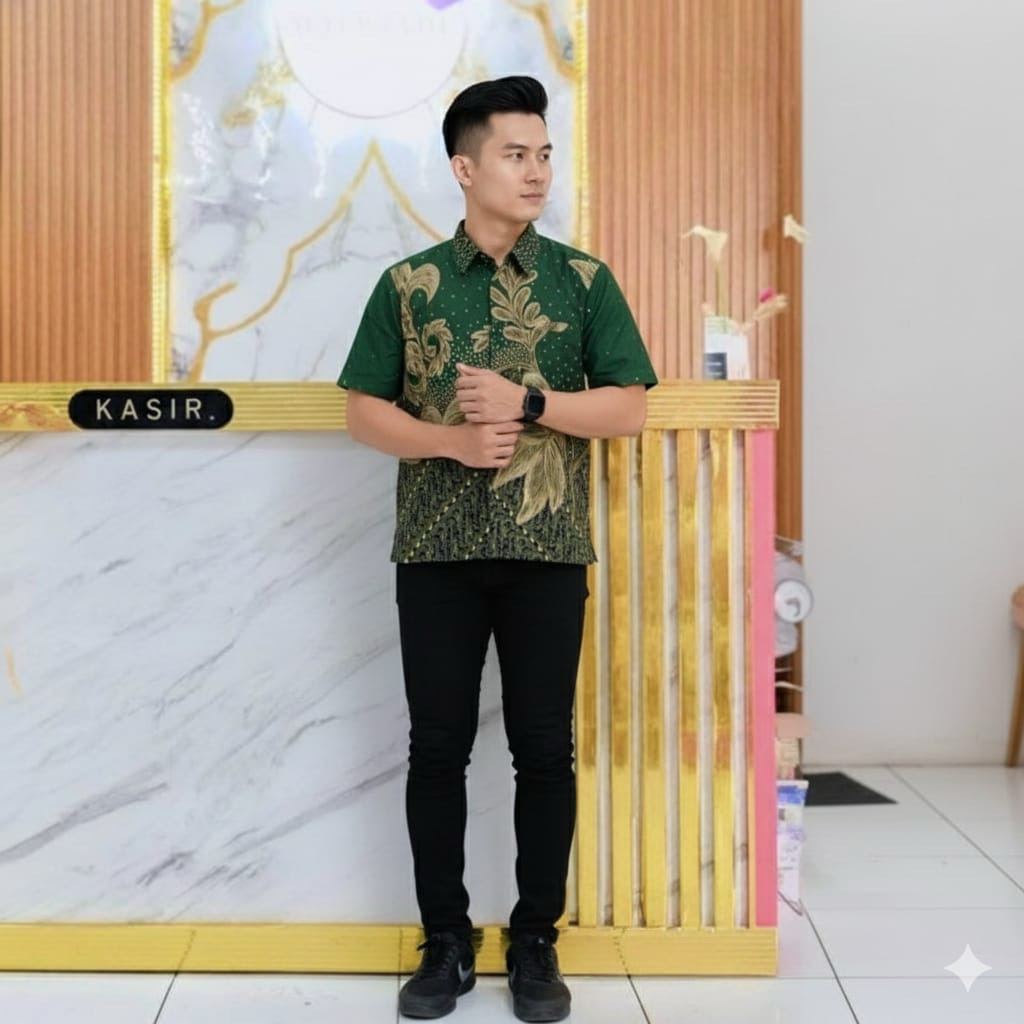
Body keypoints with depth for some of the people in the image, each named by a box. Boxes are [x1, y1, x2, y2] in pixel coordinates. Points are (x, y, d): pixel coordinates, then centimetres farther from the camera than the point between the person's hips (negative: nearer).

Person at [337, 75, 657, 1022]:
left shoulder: (584, 281, 3)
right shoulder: (407, 284, 4)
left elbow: (628, 409, -1)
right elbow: (365, 412, 3)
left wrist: (527, 400, -14)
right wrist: (451, 440, -14)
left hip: (548, 550, 0)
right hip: (436, 550, 0)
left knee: (545, 748, 6)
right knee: (438, 746, 6)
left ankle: (536, 941, 20)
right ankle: (446, 940, 21)